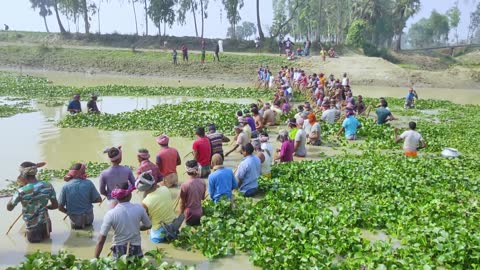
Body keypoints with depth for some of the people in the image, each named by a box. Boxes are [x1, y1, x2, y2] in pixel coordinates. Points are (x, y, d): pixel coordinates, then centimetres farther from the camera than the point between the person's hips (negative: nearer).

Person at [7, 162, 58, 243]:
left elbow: (9, 208, -6)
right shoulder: (48, 186, -13)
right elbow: (55, 205, -5)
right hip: (45, 223, 3)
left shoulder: (22, 191, -24)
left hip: (32, 227, -3)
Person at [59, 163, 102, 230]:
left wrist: (69, 212, 10)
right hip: (88, 219, -1)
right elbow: (99, 199, -8)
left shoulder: (65, 187, -12)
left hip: (75, 221, 1)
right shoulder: (88, 183, -14)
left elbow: (60, 207, -8)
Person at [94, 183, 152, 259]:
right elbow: (148, 226, 8)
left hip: (118, 252, -1)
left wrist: (95, 259, -3)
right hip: (136, 250, 1)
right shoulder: (139, 208, -9)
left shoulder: (110, 214, -14)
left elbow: (101, 241, -12)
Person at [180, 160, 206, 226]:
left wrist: (181, 213, 5)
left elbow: (182, 202, -10)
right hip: (200, 213, 4)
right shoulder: (202, 182, -7)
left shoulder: (185, 185, -19)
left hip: (190, 215, -4)